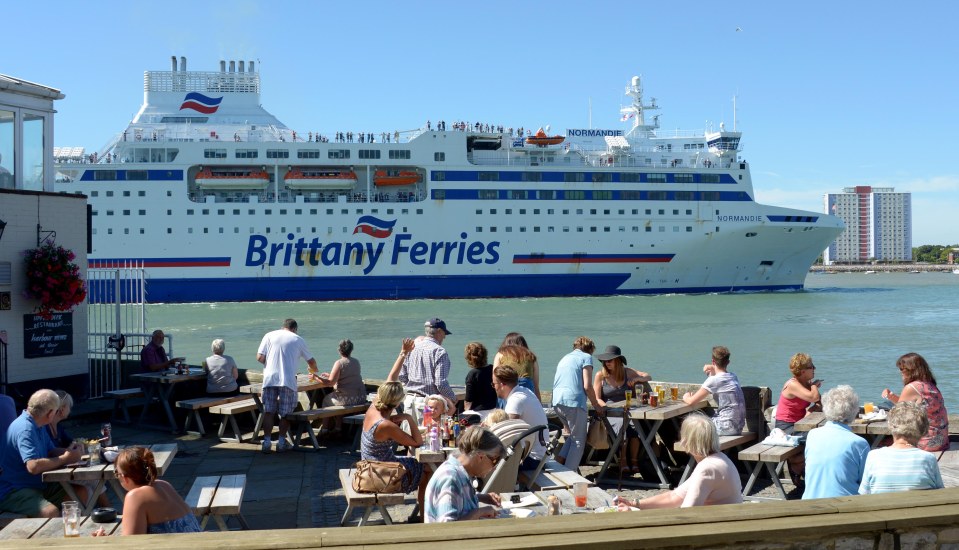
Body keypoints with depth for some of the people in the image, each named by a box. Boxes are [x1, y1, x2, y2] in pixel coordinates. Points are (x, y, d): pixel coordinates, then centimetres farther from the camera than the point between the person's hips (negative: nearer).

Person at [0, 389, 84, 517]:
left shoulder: (37, 426, 11)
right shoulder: (25, 429, -21)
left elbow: (51, 451, 19)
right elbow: (33, 466, -31)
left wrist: (70, 451, -3)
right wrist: (65, 458, -18)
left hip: (38, 485, 10)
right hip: (13, 491, -10)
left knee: (81, 493, -5)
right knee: (51, 512, -36)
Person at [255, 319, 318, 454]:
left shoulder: (269, 336, 10)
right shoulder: (298, 340, 9)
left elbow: (259, 357, 3)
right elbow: (311, 361, 16)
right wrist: (314, 370, 38)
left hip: (270, 379, 1)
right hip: (288, 381, -1)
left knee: (268, 411, 8)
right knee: (285, 412, 9)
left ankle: (267, 442, 5)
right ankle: (282, 442, 11)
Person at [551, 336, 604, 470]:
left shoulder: (564, 358, 27)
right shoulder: (586, 357, 6)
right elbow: (587, 386, -6)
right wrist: (597, 407, 7)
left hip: (557, 402, 7)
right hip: (574, 402, -7)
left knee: (573, 435, 24)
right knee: (578, 441, 2)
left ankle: (559, 461, 10)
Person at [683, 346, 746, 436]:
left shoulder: (714, 380, -16)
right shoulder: (733, 377, 8)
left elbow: (691, 401, -13)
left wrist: (686, 397, 9)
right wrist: (713, 371, 13)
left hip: (728, 427, -8)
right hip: (738, 426, 8)